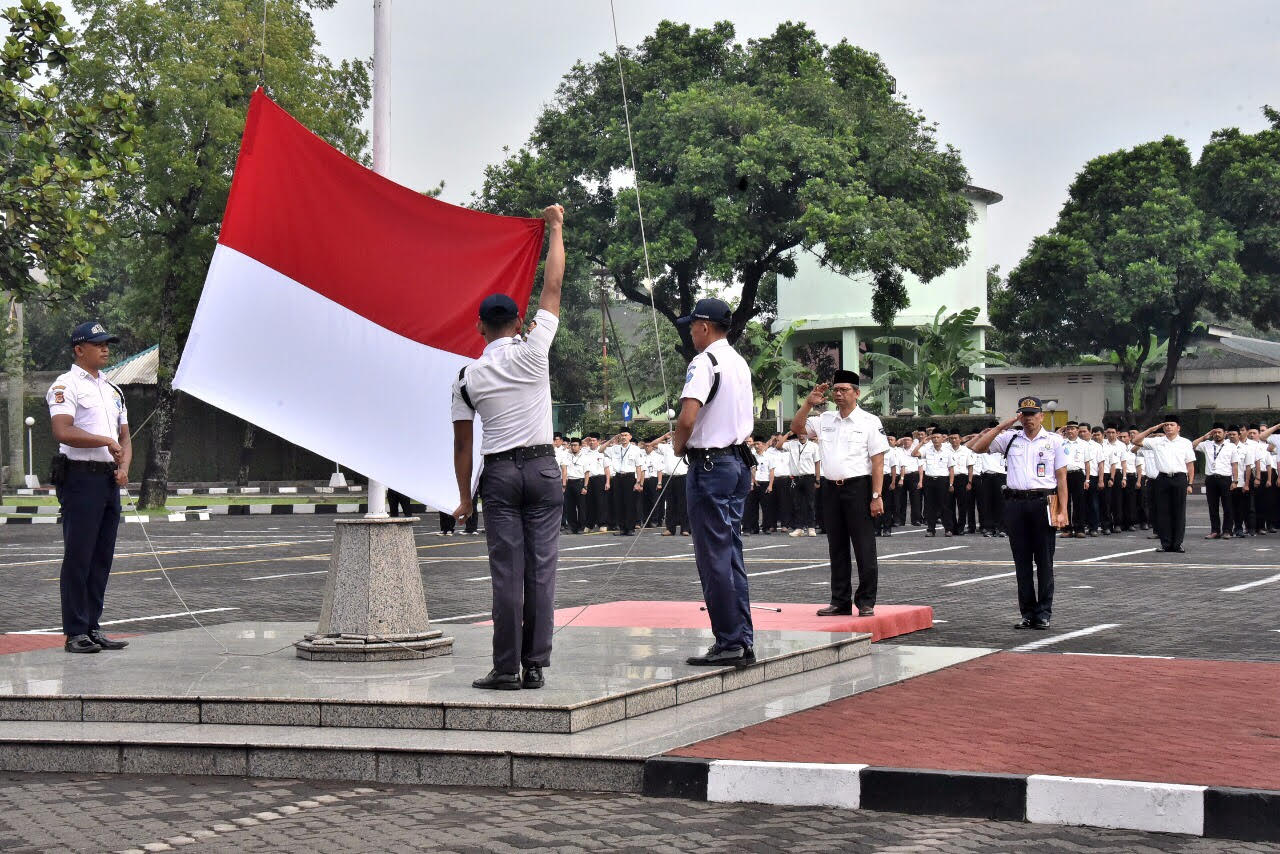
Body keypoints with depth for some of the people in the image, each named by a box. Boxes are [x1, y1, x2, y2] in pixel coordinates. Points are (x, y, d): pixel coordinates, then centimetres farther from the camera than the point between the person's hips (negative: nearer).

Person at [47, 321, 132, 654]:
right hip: (81, 477, -8)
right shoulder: (66, 385, -6)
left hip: (110, 479, 8)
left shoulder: (113, 389, 20)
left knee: (102, 557, 8)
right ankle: (75, 633, -3)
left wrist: (124, 466, 2)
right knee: (78, 557, -6)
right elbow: (63, 432, -20)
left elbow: (124, 436, 21)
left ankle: (92, 627, 14)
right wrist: (107, 442, -13)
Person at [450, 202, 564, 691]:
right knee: (541, 569, 1)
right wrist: (556, 228, 14)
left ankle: (506, 669, -1)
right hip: (542, 467, 0)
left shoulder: (467, 377, 1)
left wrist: (464, 497, 13)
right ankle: (535, 667, 2)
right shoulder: (532, 352, -3)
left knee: (506, 574, -1)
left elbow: (462, 443, 4)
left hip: (499, 474, 0)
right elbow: (553, 286, 5)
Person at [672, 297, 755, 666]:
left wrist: (678, 445, -5)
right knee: (732, 552, 12)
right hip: (739, 461, 9)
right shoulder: (740, 363, 14)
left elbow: (687, 418, -24)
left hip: (709, 465, -9)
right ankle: (743, 640, 12)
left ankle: (728, 642, -3)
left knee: (714, 556, -4)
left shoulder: (704, 362, -14)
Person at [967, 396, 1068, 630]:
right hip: (1015, 503, 2)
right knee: (1022, 561, 5)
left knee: (1044, 560, 1)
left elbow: (1061, 477, 4)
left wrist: (1062, 511, -4)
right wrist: (1002, 426, -3)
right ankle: (1027, 613, 11)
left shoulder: (1054, 440, 7)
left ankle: (1044, 613, 6)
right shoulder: (1010, 438, 10)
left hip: (1043, 503, -2)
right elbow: (976, 448, 2)